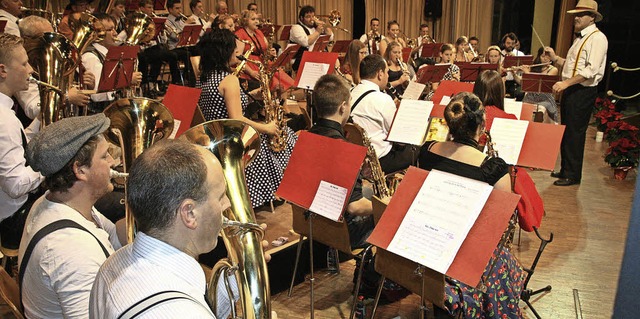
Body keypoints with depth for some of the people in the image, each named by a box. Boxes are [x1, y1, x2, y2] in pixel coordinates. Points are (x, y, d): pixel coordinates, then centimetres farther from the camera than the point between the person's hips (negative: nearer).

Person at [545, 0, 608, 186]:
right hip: (570, 90, 9)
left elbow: (591, 70, -22)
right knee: (565, 131, 14)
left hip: (583, 92, -9)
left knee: (575, 133, -3)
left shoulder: (597, 38, -11)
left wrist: (566, 83, -25)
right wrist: (555, 58, 5)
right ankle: (565, 169, 25)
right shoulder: (580, 38, 18)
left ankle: (573, 175, 6)